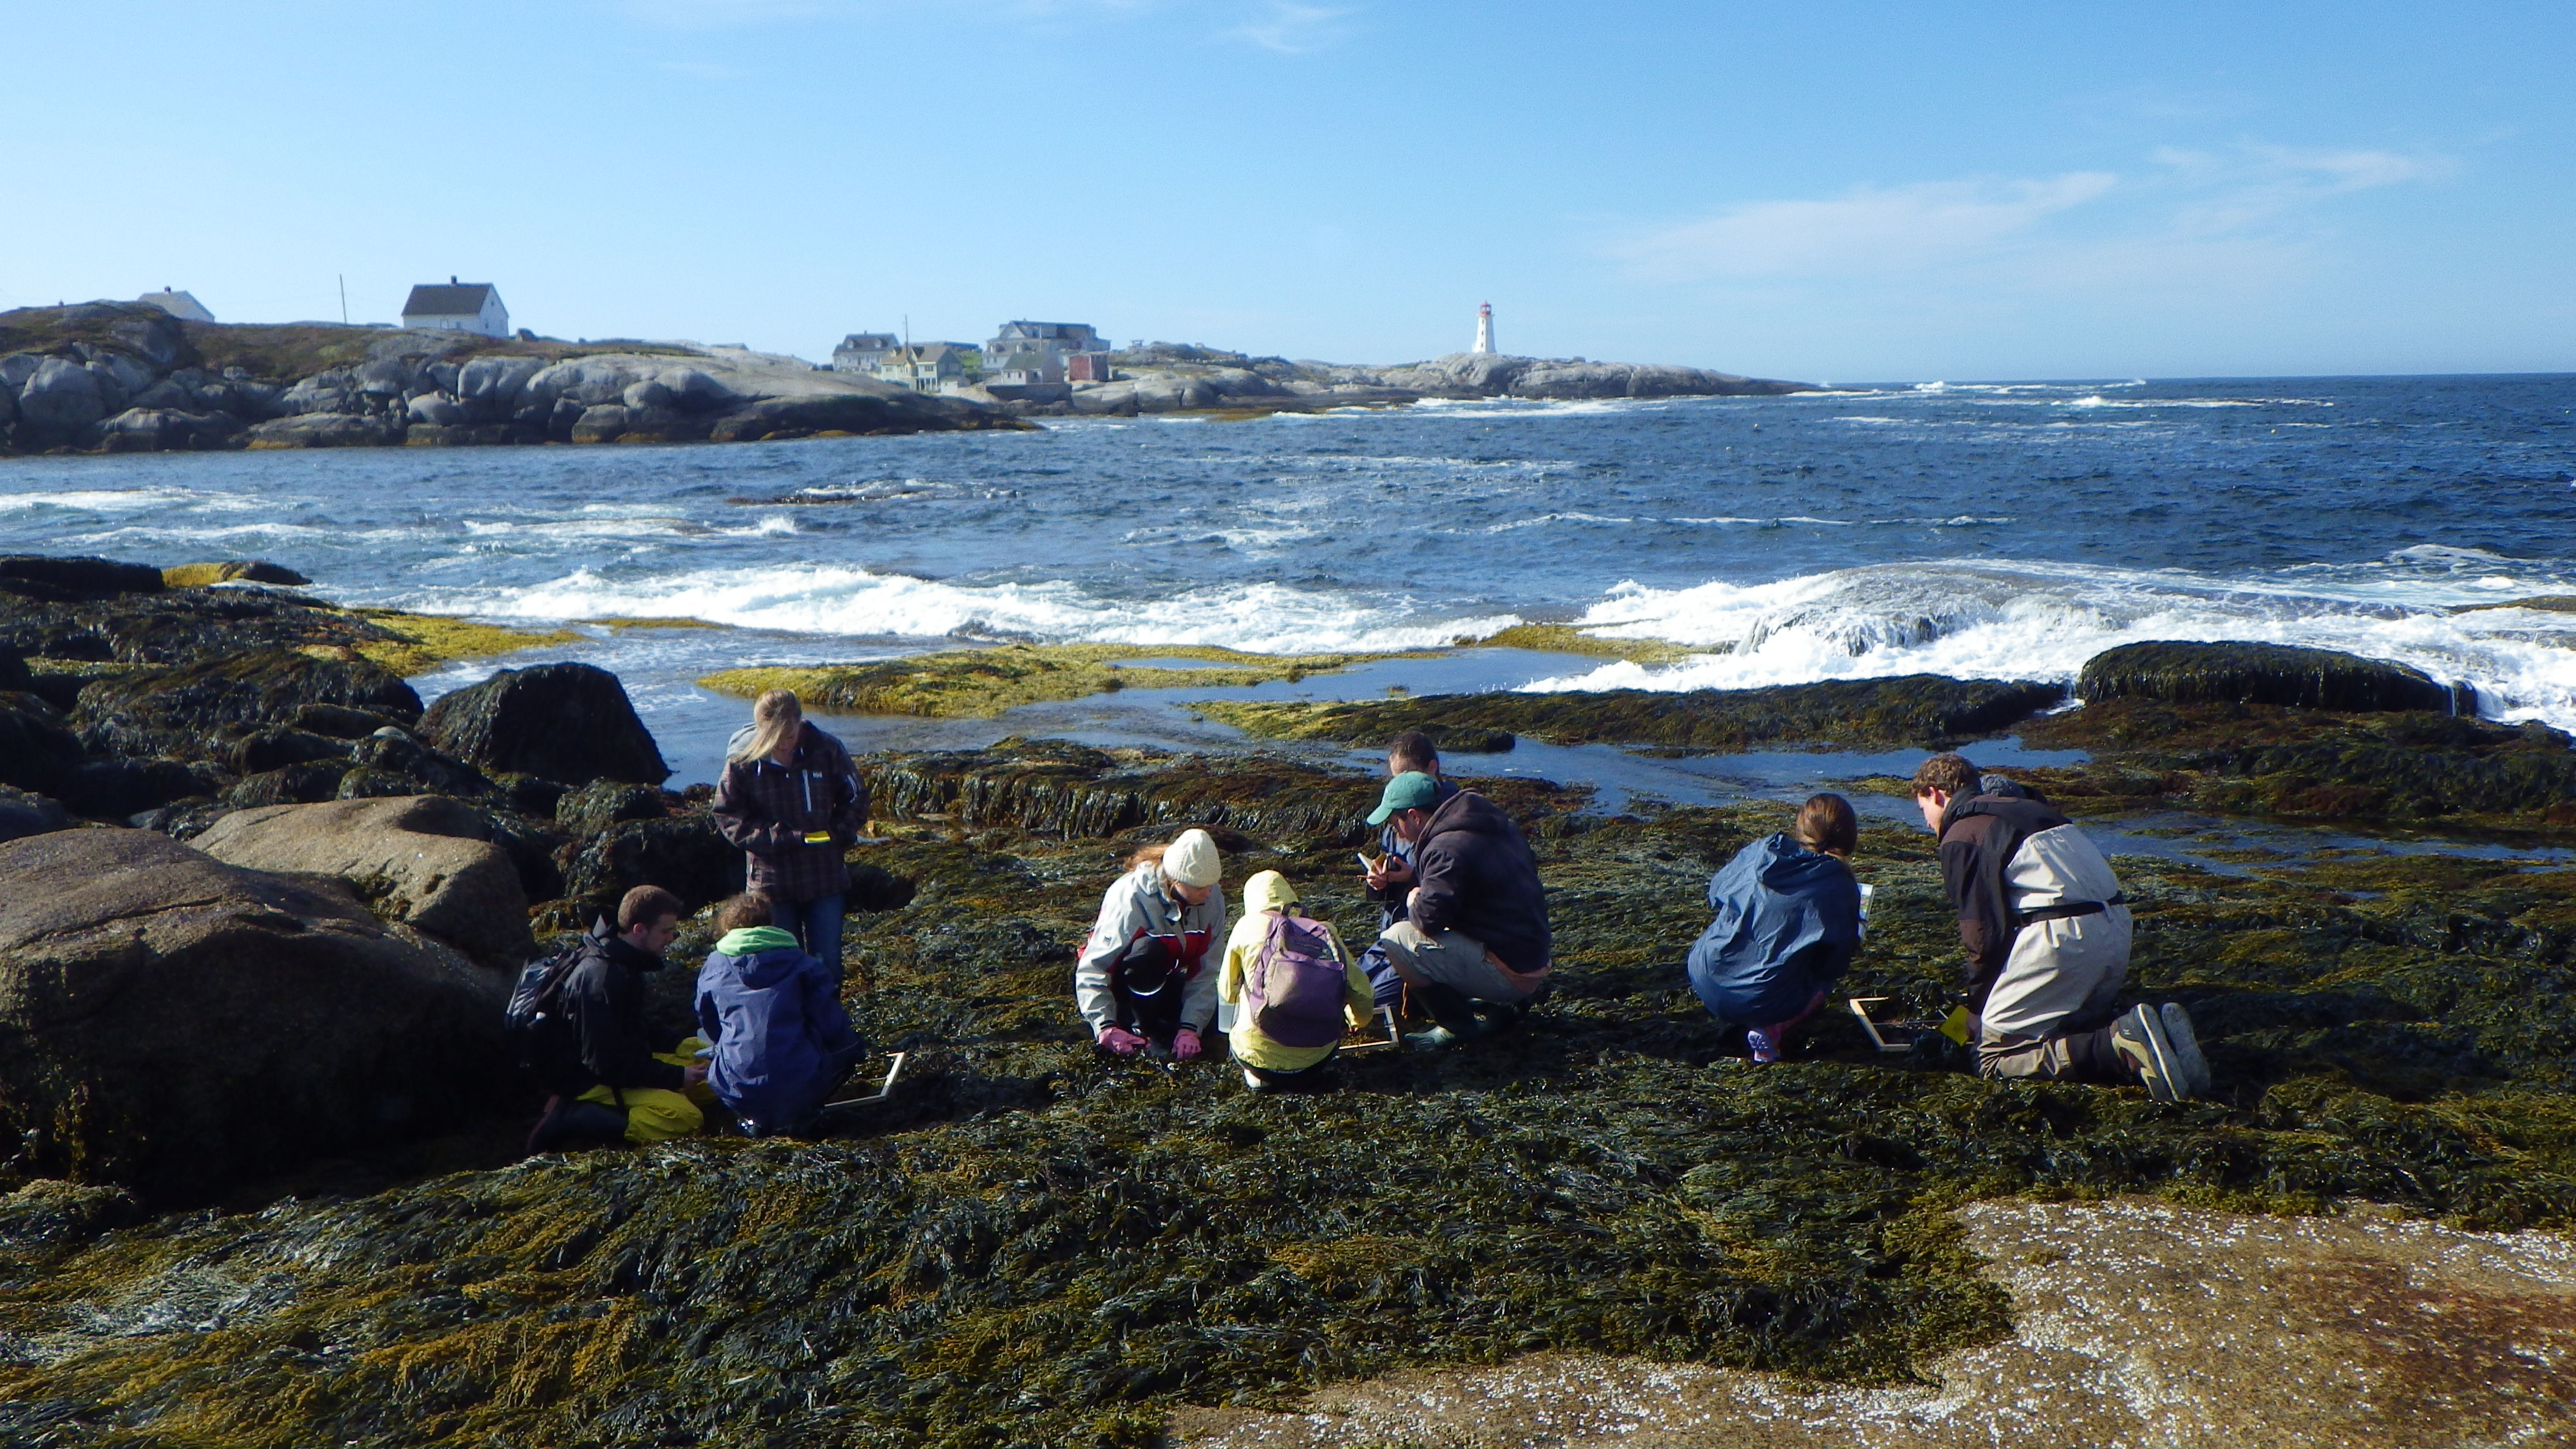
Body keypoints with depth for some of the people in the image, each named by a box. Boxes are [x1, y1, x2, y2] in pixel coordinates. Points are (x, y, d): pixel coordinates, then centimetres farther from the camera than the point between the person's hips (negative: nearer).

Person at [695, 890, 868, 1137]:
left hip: (739, 1094, 2)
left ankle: (753, 1117, 11)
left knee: (711, 1055, 36)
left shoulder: (714, 966, 12)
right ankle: (797, 1115, 7)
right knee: (850, 1045, 26)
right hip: (800, 1089, -2)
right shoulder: (802, 963, 6)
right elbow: (833, 1027, 0)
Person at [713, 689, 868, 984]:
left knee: (828, 967, 4)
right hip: (772, 879, -1)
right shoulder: (742, 761, -10)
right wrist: (789, 837, -15)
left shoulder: (827, 751, -7)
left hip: (825, 878, 1)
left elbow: (855, 800, 6)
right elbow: (728, 817, -6)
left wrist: (836, 834, -12)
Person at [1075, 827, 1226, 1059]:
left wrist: (1190, 1028, -28)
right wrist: (1106, 1028, -43)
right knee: (1149, 950, -36)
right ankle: (1140, 1029, -18)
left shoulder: (1212, 898, -16)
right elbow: (1091, 970, -31)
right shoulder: (1131, 898, -30)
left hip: (1162, 982, 6)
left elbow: (1205, 972, -16)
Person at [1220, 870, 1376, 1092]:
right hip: (1316, 1057, 1)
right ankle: (1305, 1075, 10)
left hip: (1262, 1054, -1)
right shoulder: (1326, 933, 7)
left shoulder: (1249, 925, 3)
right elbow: (1362, 993, 6)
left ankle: (1259, 1075, 6)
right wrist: (1357, 1020, 30)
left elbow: (1227, 993, 11)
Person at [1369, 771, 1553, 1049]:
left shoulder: (1447, 848, -19)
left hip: (1507, 972, -10)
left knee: (1396, 939, -14)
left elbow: (1428, 917, -22)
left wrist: (1413, 901, 1)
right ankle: (1504, 1006, 16)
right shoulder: (1496, 827, 10)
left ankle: (1458, 1026, -2)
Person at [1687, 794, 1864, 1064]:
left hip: (1704, 980, 5)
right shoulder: (1840, 888, -5)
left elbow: (1716, 893, 18)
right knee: (1823, 979, 26)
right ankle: (1773, 1030, 1)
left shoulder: (1760, 850, 4)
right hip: (1765, 1001, -4)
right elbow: (1833, 966, 0)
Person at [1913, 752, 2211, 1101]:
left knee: (1995, 1052, -2)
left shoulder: (1960, 838, 2)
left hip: (2062, 934, -9)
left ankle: (2123, 1048, -21)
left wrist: (1976, 1009, 10)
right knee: (2068, 1029, 26)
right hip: (2117, 928, 9)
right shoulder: (2023, 804, 27)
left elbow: (1984, 932, -3)